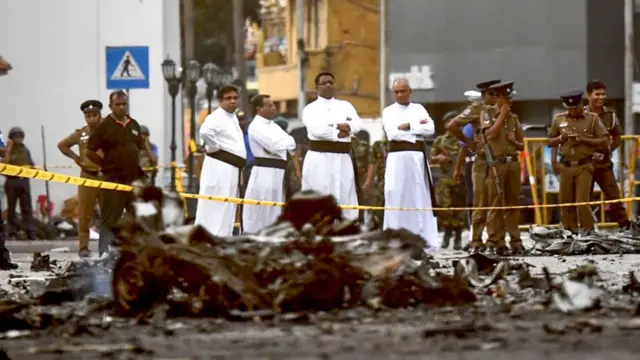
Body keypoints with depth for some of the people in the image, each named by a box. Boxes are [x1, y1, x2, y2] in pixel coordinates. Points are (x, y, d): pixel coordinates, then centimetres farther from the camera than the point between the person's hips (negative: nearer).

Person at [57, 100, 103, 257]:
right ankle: (83, 246, 8)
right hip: (87, 176, 1)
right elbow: (62, 145, 17)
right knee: (84, 213, 2)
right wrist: (75, 157, 6)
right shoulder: (80, 134, 3)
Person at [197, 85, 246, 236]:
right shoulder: (217, 117, -13)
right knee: (217, 209, -11)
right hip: (220, 168, -10)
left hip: (233, 170, 10)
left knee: (228, 210, 14)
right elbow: (205, 132, -34)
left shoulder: (234, 118, 18)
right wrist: (214, 148, -18)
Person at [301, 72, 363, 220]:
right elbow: (317, 129, -13)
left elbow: (357, 125, -2)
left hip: (342, 158, 3)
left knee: (345, 198, 2)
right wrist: (338, 133, -8)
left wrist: (332, 126, -12)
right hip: (319, 159, -3)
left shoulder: (345, 106, 15)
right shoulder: (310, 109, 5)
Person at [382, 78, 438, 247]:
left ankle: (422, 238, -2)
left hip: (417, 158, 1)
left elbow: (430, 129, -2)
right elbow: (392, 133, -7)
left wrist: (407, 126, -8)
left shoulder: (419, 109, 13)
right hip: (396, 157, -1)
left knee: (420, 197, -1)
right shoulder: (388, 111, 9)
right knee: (396, 197, -6)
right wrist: (417, 127, -5)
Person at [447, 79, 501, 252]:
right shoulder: (476, 110, -3)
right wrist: (469, 143, -5)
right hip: (483, 162, -5)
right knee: (481, 205, -4)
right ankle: (476, 241, 1)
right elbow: (451, 126, -10)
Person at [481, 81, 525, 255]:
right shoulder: (487, 114, 4)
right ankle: (496, 242, -5)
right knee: (496, 203, -6)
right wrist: (502, 115, -8)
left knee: (513, 202, 4)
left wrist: (515, 141, -1)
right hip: (497, 163, -5)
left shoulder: (513, 117, 17)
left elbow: (522, 146, 21)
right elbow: (490, 134, -14)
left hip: (513, 162, 5)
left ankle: (515, 241, 6)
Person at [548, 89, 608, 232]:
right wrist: (561, 138, -2)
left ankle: (588, 233, 0)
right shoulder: (559, 119, 9)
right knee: (566, 202, 5)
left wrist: (584, 140, -13)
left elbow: (604, 140, -2)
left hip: (584, 166, -3)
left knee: (583, 202, -9)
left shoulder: (592, 118, 1)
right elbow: (550, 141, 18)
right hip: (566, 166, 3)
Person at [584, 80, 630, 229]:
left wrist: (609, 148, 0)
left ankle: (626, 227, 3)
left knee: (614, 196, -1)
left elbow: (618, 138, 14)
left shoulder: (611, 115, 3)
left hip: (604, 163, 1)